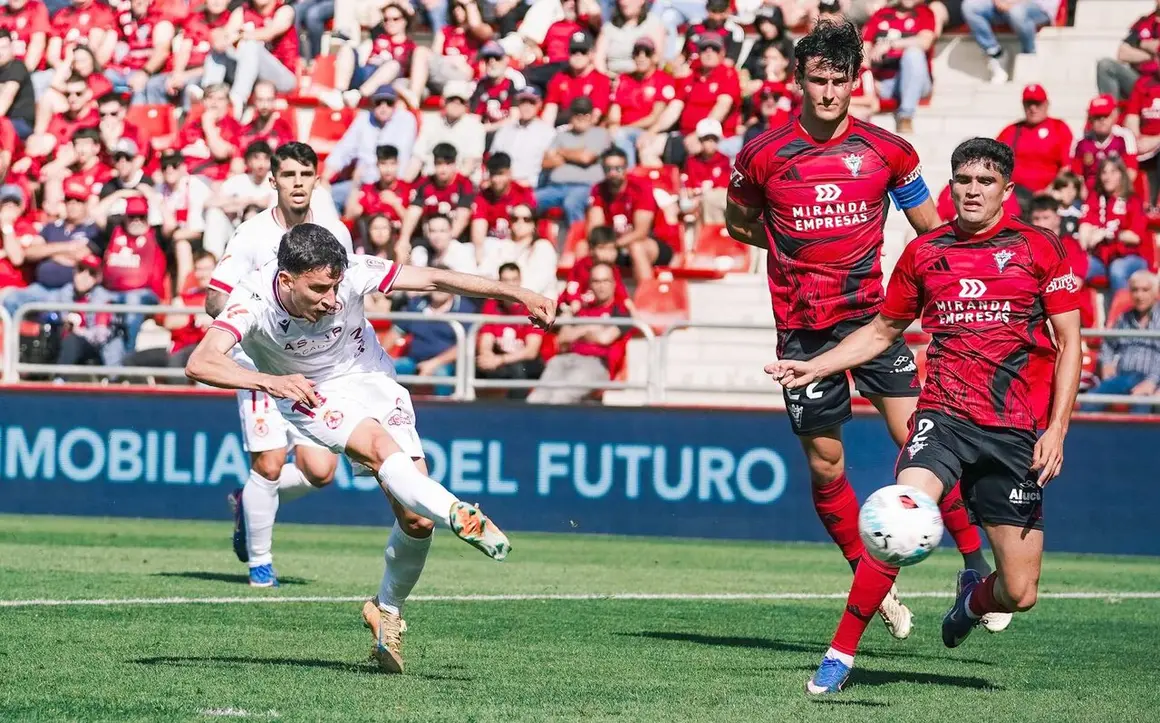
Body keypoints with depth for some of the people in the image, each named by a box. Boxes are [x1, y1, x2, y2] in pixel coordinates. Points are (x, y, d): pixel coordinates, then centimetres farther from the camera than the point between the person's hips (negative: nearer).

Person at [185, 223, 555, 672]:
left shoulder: (351, 274, -26)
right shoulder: (254, 299, -29)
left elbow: (434, 280, -21)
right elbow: (200, 364, -42)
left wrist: (515, 294, -26)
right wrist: (269, 381, -56)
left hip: (371, 381, 2)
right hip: (310, 396, -2)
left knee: (418, 518, -7)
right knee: (381, 447, -36)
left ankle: (387, 610, 16)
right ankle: (460, 516, -47)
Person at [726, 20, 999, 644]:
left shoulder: (888, 151, 0)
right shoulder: (763, 155, 0)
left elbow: (932, 231, 10)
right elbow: (736, 220, 18)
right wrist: (792, 244, 4)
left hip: (871, 313, -1)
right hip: (803, 328, 1)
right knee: (825, 465, 3)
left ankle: (976, 564, -1)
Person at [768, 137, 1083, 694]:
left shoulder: (1040, 249, 2)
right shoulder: (925, 252, 9)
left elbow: (1069, 343, 3)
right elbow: (883, 331, 23)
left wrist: (1056, 429, -7)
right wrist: (814, 366, 12)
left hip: (1017, 432, -1)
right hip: (944, 415, 1)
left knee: (1020, 594, -1)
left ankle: (973, 600, 38)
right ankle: (840, 655, -17)